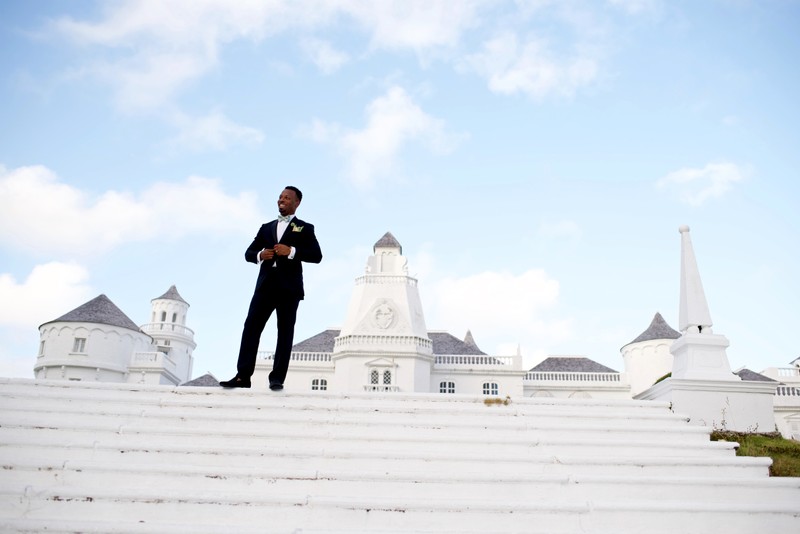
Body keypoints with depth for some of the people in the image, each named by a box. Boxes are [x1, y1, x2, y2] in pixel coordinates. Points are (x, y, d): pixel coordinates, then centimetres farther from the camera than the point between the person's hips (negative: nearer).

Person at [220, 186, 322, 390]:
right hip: (266, 284, 4)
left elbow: (317, 255, -2)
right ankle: (243, 376, -7)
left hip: (289, 286, -3)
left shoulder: (305, 228, 10)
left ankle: (277, 378, -3)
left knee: (285, 332, -3)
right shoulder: (266, 228, 23)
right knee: (251, 326, -6)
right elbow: (248, 253, 19)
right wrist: (260, 255, -4)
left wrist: (292, 251, -15)